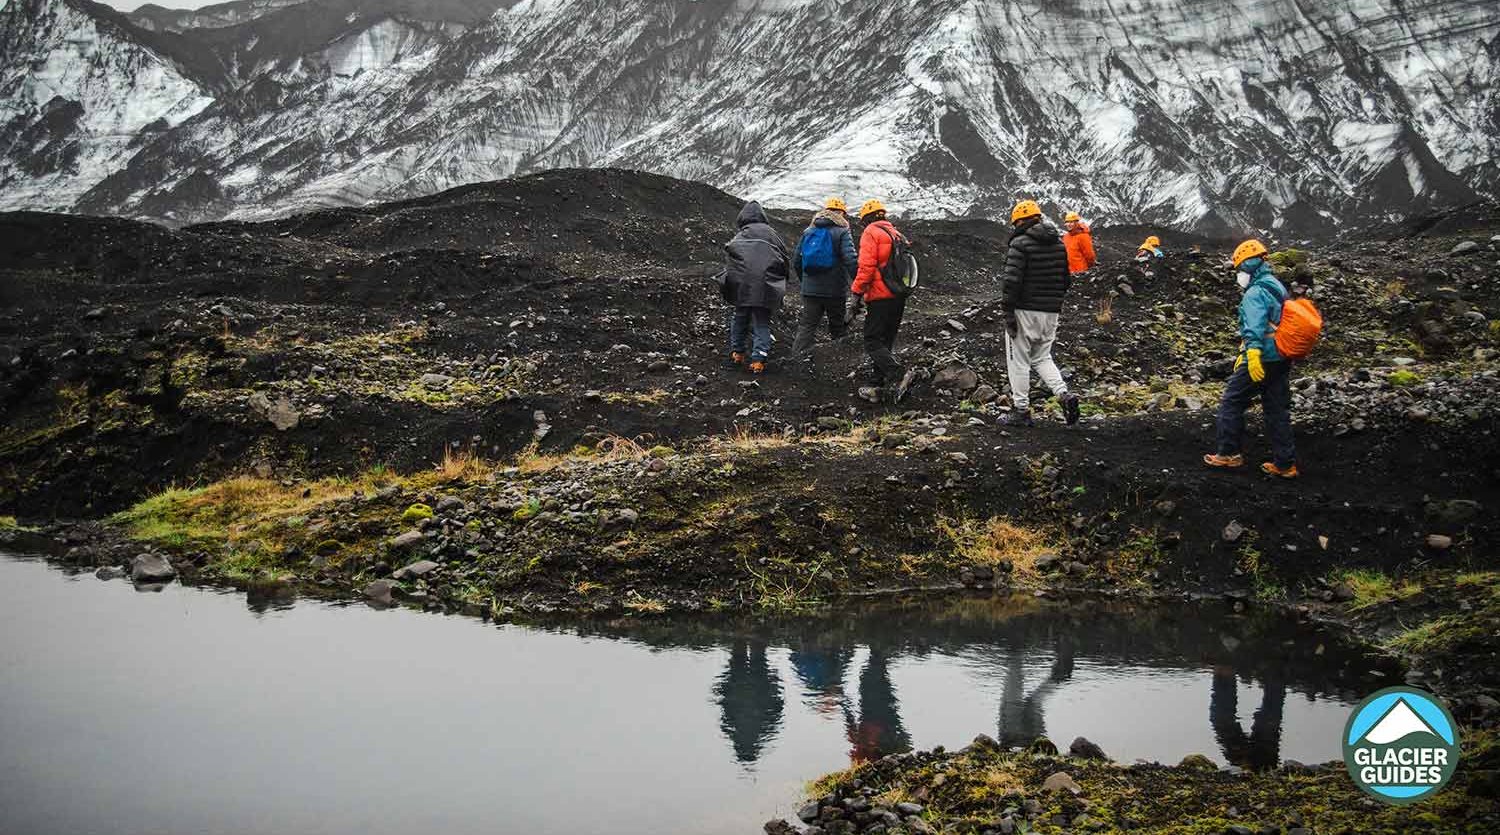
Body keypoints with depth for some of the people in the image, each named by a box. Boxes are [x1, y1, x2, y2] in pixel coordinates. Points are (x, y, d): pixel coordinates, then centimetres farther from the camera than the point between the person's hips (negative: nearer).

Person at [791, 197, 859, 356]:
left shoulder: (808, 232, 10)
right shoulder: (842, 232, -6)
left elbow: (796, 261, 14)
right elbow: (851, 260, -18)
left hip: (810, 290, 4)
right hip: (835, 291, -4)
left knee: (807, 327, 4)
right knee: (838, 329, 9)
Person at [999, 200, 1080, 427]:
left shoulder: (1021, 244, -13)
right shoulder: (1059, 244, 10)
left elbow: (1012, 280, -18)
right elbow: (1066, 279, 16)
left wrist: (1008, 313, -15)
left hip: (1026, 311, -7)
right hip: (1051, 312, 7)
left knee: (1019, 361, 3)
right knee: (1042, 358, 18)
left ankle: (1021, 410, 5)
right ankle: (1064, 395, -1)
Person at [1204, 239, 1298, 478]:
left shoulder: (1256, 292, -14)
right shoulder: (1278, 288, 18)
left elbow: (1255, 325, -29)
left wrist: (1253, 353, -42)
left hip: (1261, 360, -9)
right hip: (1282, 359, 9)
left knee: (1231, 402, 4)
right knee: (1278, 410, 10)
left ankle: (1230, 454, 9)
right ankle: (1285, 463, 11)